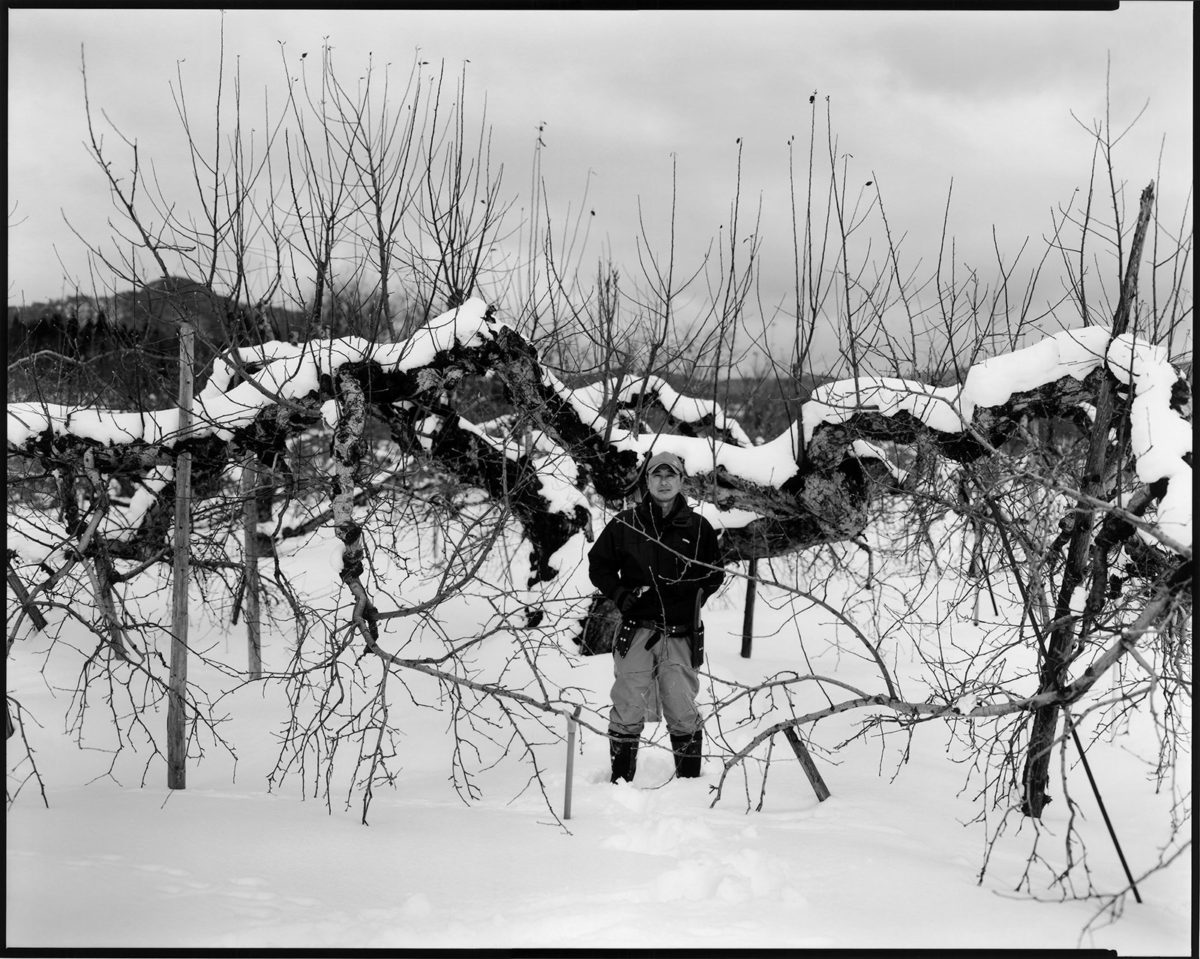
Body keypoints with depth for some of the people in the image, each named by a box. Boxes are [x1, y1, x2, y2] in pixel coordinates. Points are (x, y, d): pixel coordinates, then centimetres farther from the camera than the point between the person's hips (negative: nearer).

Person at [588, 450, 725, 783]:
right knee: (628, 710, -3)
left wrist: (696, 594, 3)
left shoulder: (698, 528, 7)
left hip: (680, 634, 0)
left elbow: (715, 573, 19)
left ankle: (690, 780, 12)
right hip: (636, 631, 0)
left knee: (683, 712, 0)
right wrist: (620, 594, -1)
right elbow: (599, 565, 14)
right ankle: (620, 780, 7)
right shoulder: (625, 524, 5)